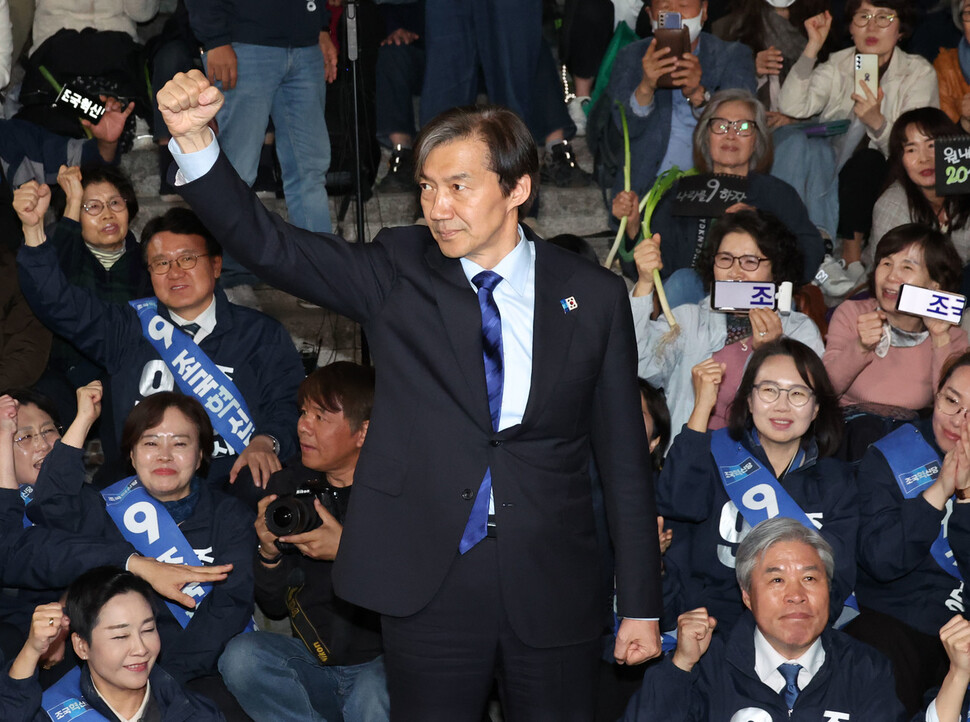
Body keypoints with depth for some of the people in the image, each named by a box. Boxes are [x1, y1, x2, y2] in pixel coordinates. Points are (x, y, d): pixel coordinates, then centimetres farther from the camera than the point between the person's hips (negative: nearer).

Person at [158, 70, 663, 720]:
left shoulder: (594, 296, 2)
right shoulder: (398, 273, 1)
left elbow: (624, 457, 4)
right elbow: (270, 244, -10)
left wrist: (641, 605, 4)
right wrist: (194, 139, -26)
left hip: (555, 592, 1)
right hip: (429, 585, 0)